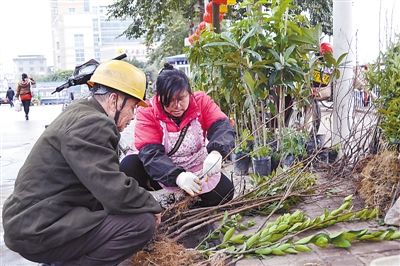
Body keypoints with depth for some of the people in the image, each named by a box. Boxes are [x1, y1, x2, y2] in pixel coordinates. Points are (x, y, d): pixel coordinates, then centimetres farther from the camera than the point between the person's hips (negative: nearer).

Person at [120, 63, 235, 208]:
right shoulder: (147, 112, -19)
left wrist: (216, 152, -49)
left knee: (225, 192, -19)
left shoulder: (201, 101, -12)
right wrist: (178, 176, -49)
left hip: (197, 169, 2)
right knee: (129, 165, -28)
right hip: (162, 172, -2)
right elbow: (151, 153, -30)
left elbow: (222, 126, -25)